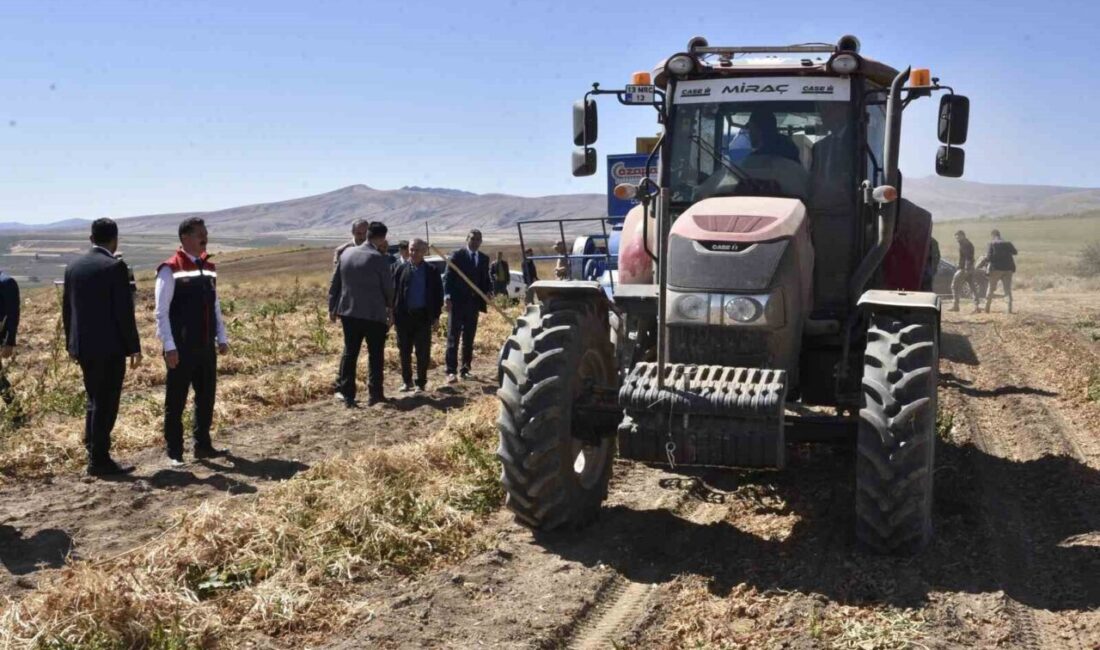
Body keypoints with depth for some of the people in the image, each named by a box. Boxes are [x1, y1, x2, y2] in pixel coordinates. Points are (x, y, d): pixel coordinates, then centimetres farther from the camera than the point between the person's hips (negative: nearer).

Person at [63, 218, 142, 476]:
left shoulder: (73, 266, 8)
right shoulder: (115, 266, -12)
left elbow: (67, 309, 13)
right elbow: (124, 311, -14)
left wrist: (72, 344, 20)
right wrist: (134, 347, -8)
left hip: (82, 346, 7)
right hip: (110, 346, -7)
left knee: (94, 400, 19)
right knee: (106, 403, 0)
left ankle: (94, 452, 24)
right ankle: (99, 460, 4)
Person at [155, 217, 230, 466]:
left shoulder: (208, 267, 11)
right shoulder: (170, 269, -10)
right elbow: (161, 312, -12)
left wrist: (222, 338, 11)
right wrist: (169, 347, -16)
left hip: (206, 347, 7)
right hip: (182, 349, -7)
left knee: (206, 397, 13)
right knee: (176, 401, 4)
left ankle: (203, 445, 26)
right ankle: (174, 452, 13)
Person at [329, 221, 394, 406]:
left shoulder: (347, 254, 4)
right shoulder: (379, 259, -13)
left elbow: (335, 283, 9)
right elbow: (388, 287, -7)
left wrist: (332, 307, 18)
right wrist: (390, 308, 10)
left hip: (348, 312, 5)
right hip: (374, 314, -5)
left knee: (349, 352, 11)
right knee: (375, 354, 7)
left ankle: (346, 393, 9)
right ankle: (375, 394, 7)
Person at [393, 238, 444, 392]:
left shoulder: (432, 271, 2)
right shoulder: (401, 269, 4)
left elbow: (438, 294, 3)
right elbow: (394, 291, 3)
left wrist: (436, 316, -2)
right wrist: (394, 314, -3)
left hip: (423, 316, -1)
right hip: (404, 315, 1)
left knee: (423, 352, 1)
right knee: (404, 352, 8)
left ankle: (421, 383, 11)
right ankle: (406, 381, 21)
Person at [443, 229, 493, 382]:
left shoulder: (484, 259, 12)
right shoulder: (457, 255, -1)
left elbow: (486, 280, 16)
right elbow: (448, 278, -6)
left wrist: (489, 292, -5)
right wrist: (447, 297, -17)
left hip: (474, 303, 5)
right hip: (457, 302, -4)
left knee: (469, 339, 9)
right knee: (453, 338, -4)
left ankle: (465, 369, 17)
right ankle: (451, 371, -5)